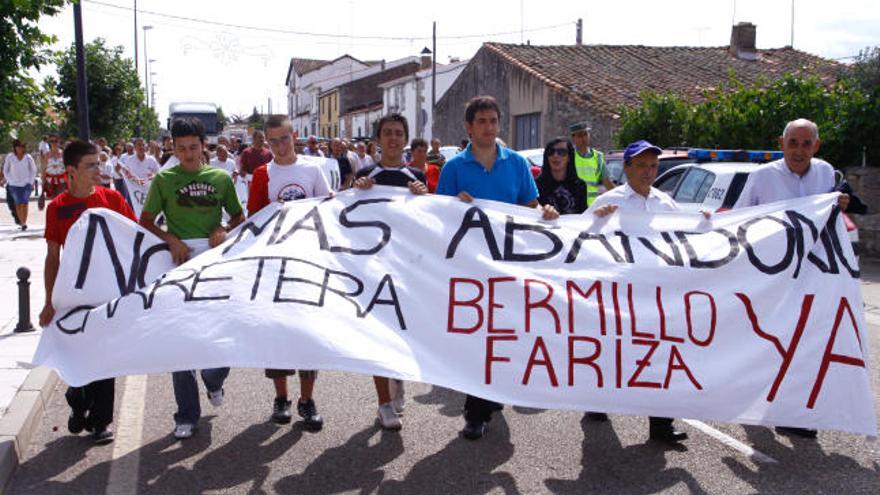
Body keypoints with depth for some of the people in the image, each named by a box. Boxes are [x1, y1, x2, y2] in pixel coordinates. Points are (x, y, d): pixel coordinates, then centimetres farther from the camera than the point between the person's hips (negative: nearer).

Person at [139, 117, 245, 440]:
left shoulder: (220, 178, 6)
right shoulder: (164, 179, 3)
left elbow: (239, 217, 14)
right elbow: (145, 222, 5)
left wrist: (225, 230, -7)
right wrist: (171, 240, -11)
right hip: (179, 266, -1)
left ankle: (214, 381, 37)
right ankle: (187, 415, 15)